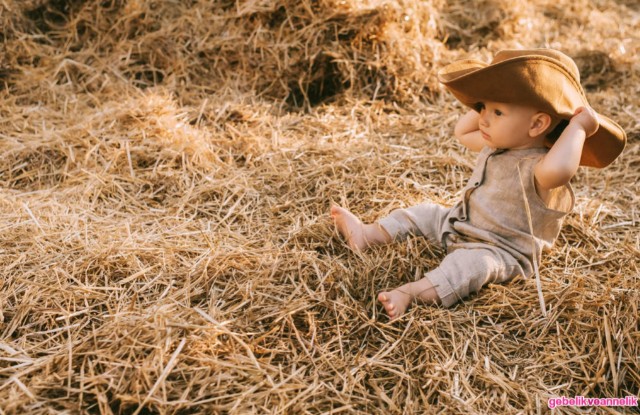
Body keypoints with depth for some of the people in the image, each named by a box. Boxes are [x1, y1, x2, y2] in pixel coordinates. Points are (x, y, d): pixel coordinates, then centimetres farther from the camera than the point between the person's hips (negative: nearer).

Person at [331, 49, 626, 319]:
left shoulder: (537, 167, -29)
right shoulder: (497, 145, 1)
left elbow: (556, 169, -56)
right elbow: (462, 132, 19)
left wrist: (578, 126, -44)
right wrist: (486, 101, 8)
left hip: (500, 251, -9)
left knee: (471, 262, -38)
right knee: (425, 213, 14)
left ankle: (409, 294, -50)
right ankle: (367, 235, 13)